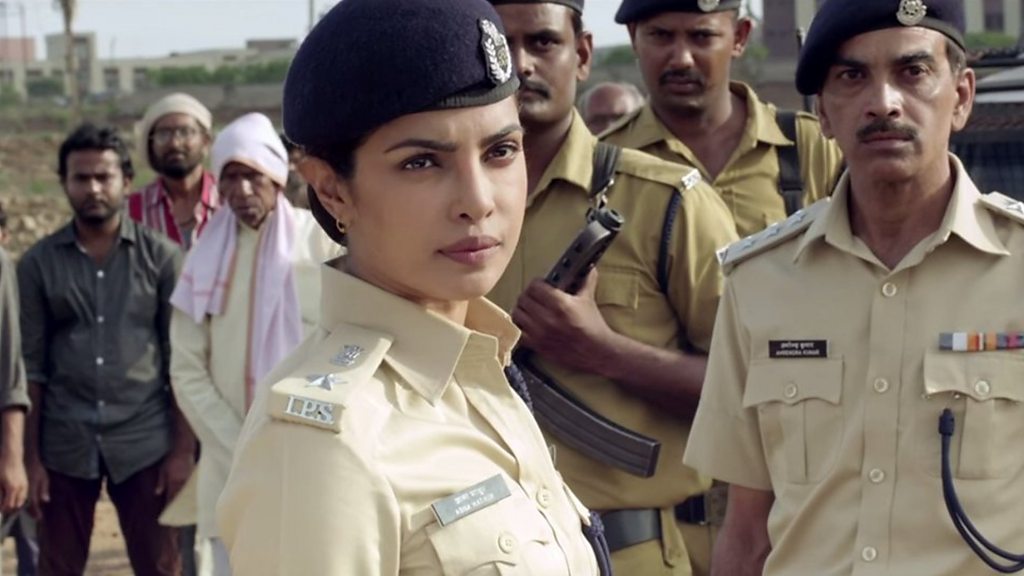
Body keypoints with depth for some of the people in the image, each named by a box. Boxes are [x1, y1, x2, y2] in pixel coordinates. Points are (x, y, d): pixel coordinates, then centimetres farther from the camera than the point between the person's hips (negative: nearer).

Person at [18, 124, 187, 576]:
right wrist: (31, 456, -1)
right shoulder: (38, 263, 3)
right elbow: (31, 366, 3)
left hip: (145, 442, -1)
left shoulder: (161, 257, 1)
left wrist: (183, 447, -4)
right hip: (65, 444, 1)